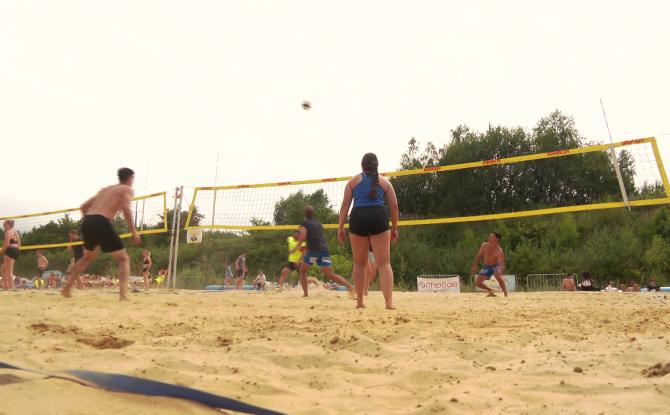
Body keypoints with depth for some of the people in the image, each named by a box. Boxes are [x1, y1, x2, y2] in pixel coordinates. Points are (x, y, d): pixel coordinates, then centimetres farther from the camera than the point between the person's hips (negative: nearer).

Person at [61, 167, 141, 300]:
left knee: (88, 257, 32)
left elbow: (84, 206, 28)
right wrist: (134, 231, -10)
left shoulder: (105, 189, 27)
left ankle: (66, 288, 35)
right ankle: (123, 294, -14)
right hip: (101, 223, -7)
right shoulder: (127, 189, 6)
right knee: (123, 259, 2)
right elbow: (126, 209, -13)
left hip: (87, 222, 7)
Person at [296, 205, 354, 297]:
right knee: (330, 274, -1)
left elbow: (302, 237, -11)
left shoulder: (305, 224, 6)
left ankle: (305, 293, 12)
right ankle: (350, 286, -18)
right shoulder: (319, 224, 24)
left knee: (302, 270, 18)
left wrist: (296, 247, -1)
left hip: (313, 250, -5)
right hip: (324, 249, 5)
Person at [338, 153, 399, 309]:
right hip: (378, 218, 0)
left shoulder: (354, 180, 17)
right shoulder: (384, 181, 18)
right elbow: (394, 206, 12)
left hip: (358, 219, 1)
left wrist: (340, 227, 8)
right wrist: (394, 228, 19)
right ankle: (389, 302, -9)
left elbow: (345, 204, 7)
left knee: (359, 264, 13)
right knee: (384, 263, 1)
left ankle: (359, 301, 18)